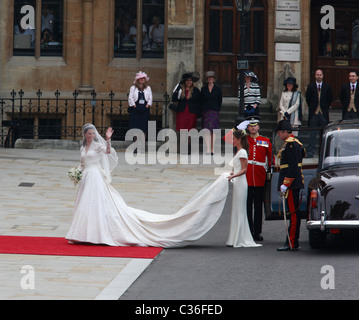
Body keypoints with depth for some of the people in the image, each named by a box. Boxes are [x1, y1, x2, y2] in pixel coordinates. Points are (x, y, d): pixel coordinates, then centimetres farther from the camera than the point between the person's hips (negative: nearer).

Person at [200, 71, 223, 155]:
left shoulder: (217, 89, 7)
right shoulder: (203, 89, 10)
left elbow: (219, 101, 9)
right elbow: (201, 101, 10)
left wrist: (217, 110, 2)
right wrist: (202, 110, 2)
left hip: (214, 111, 0)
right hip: (205, 111, 0)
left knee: (213, 131, -1)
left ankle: (212, 149, 3)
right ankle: (208, 150, -13)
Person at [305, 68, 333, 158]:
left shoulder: (327, 87, 5)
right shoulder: (310, 86, 4)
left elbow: (330, 99, 11)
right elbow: (307, 98, 8)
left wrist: (326, 107, 6)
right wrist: (311, 107, 5)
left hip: (324, 113, 1)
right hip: (313, 113, -1)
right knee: (313, 133, -1)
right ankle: (310, 152, -1)